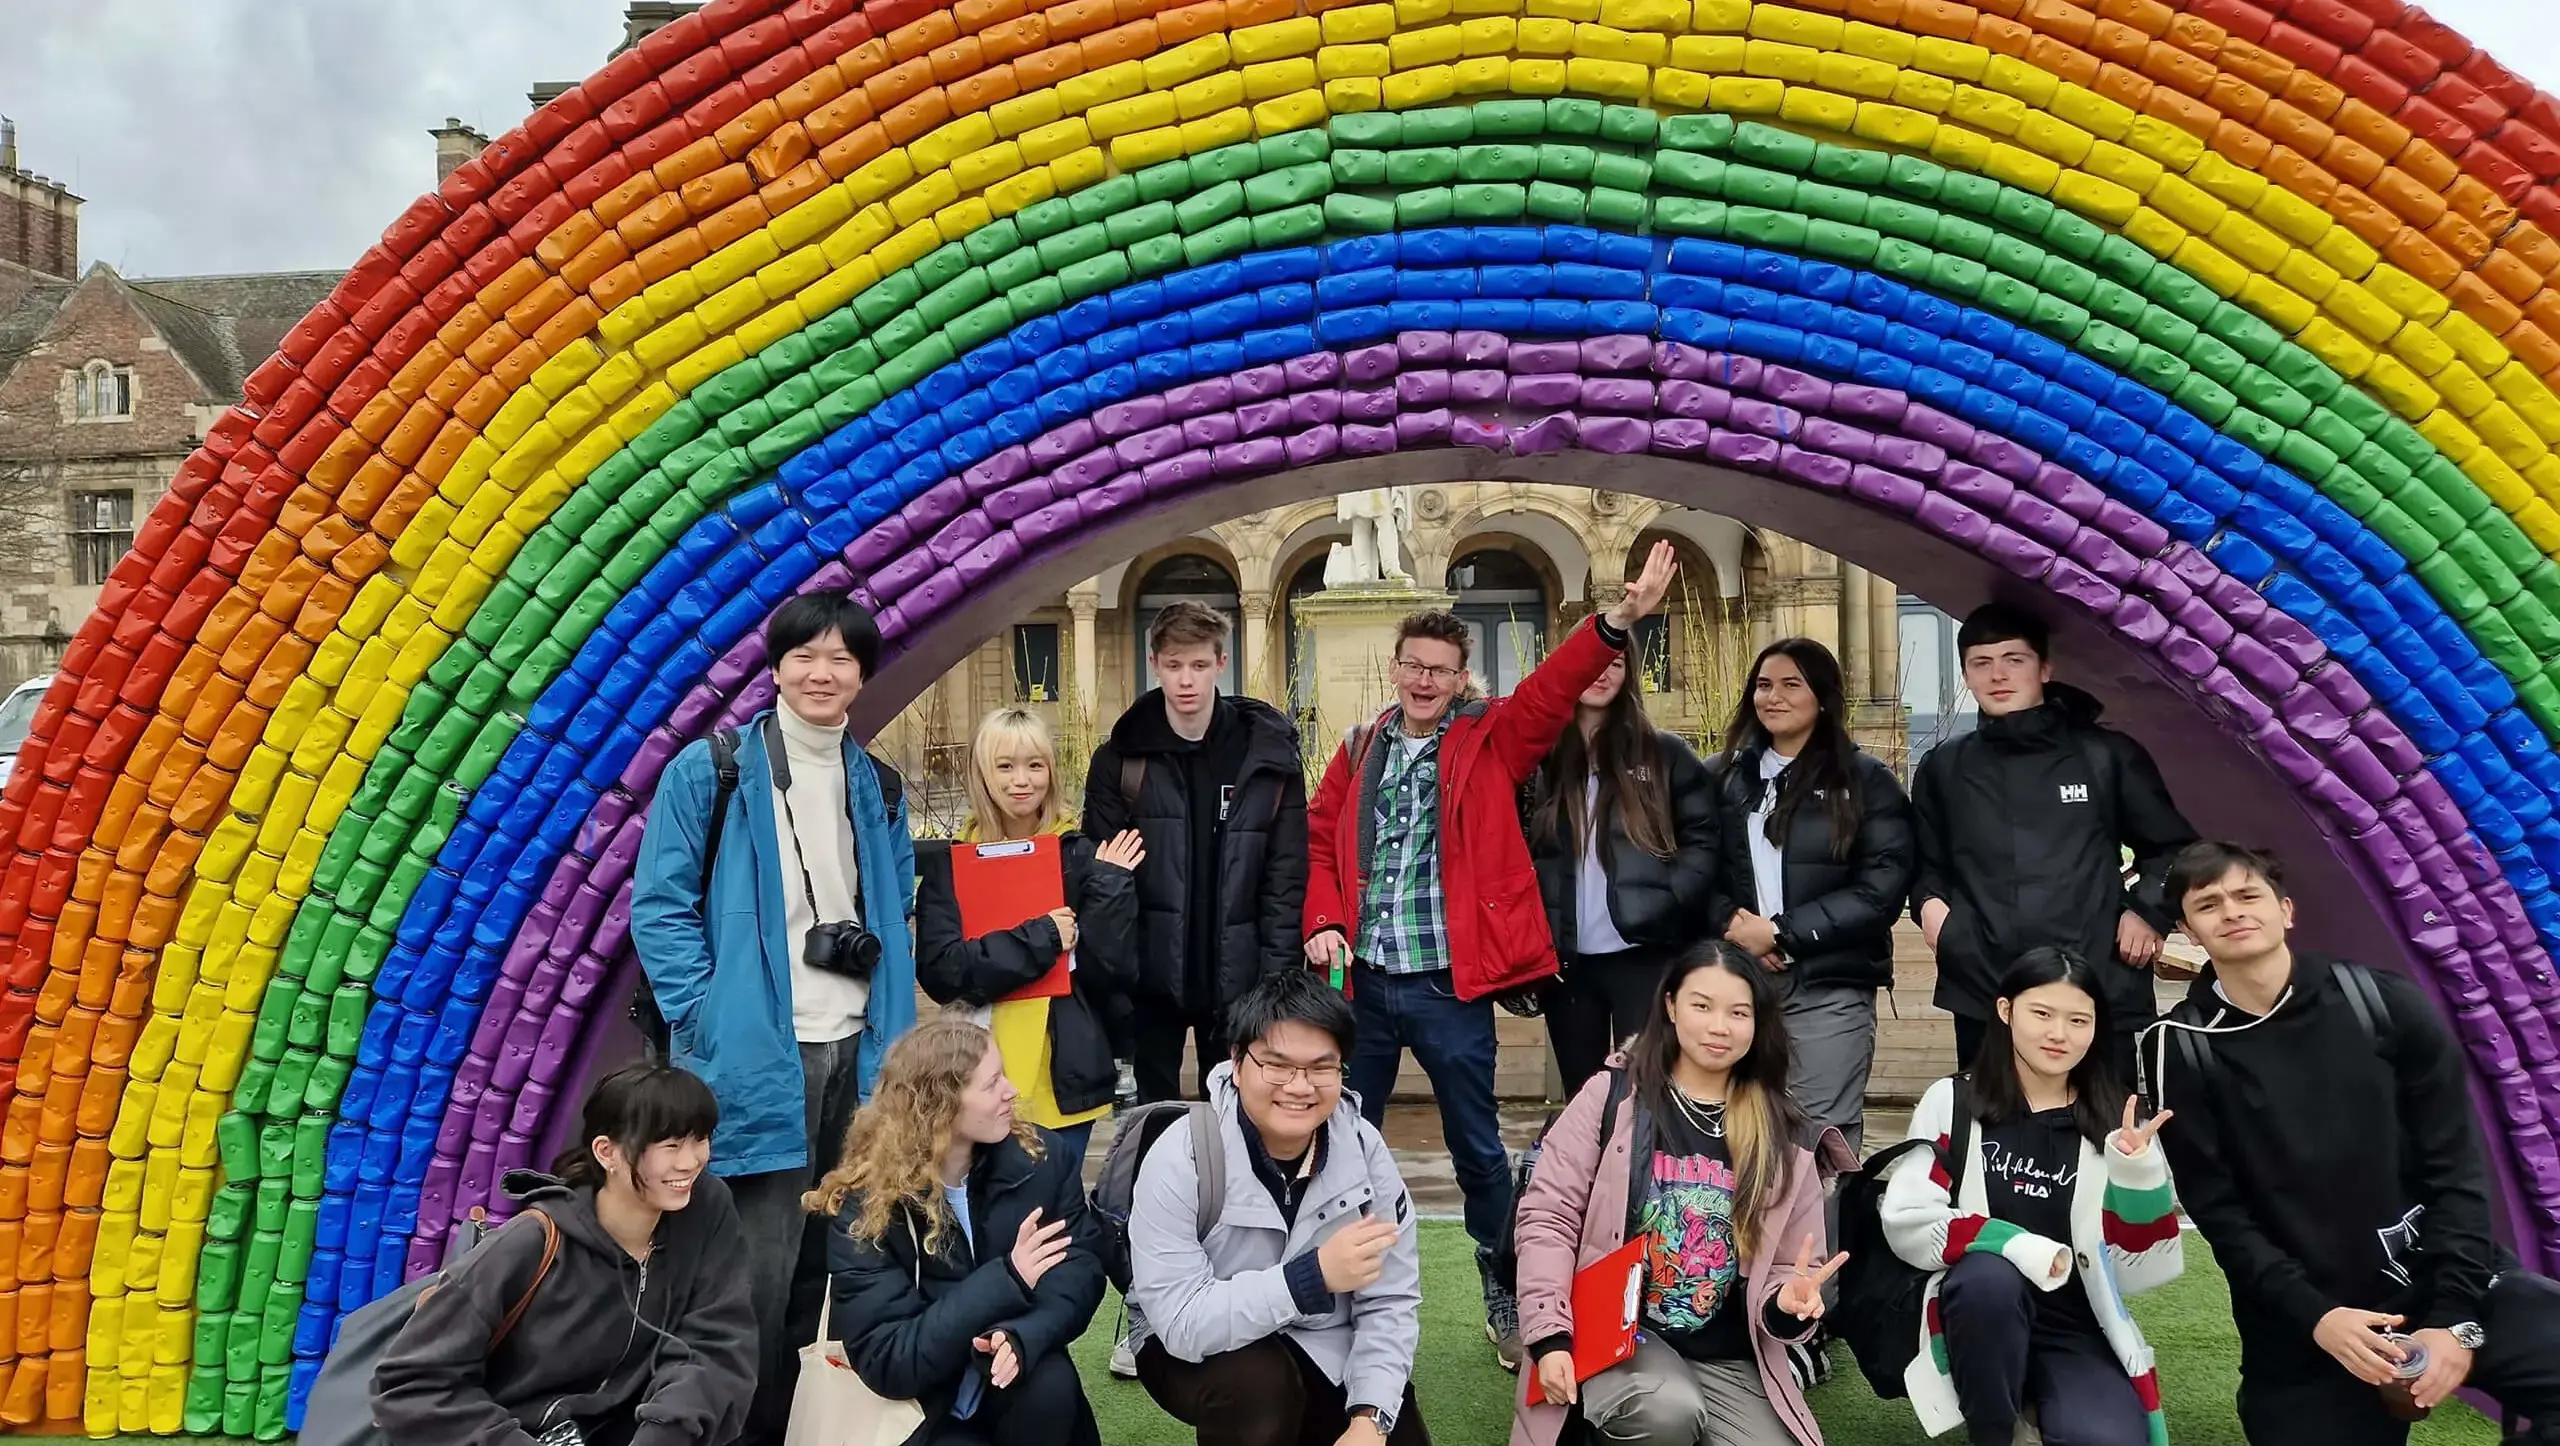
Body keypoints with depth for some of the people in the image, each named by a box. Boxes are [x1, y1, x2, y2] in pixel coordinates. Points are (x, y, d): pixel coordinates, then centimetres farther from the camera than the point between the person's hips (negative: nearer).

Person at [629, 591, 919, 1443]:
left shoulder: (877, 788, 14)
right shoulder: (710, 771, -2)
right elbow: (659, 906, -6)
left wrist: (869, 945, 5)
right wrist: (708, 1020, -13)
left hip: (856, 1051, 5)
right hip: (756, 1056, -5)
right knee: (757, 1269, -2)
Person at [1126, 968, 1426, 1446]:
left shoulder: (1363, 1147, -14)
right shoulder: (1182, 1159, -24)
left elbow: (1389, 1302, -12)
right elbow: (1182, 1324, -30)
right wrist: (1313, 1275, -37)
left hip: (1327, 1348, 4)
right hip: (1200, 1350, -4)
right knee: (1255, 1378, -33)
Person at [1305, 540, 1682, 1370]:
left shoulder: (1491, 740, 1)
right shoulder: (1361, 749, 9)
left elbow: (1553, 689, -13)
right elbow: (1320, 842, 11)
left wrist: (1619, 621, -26)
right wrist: (1323, 922, -4)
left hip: (1449, 984, -3)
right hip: (1362, 983, 3)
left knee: (1478, 1152, 9)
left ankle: (1506, 1304, 25)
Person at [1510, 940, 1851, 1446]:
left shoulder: (1786, 1139, 6)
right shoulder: (1613, 1096, -2)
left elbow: (1792, 1266, 11)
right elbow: (1548, 1216, -3)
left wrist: (1787, 1303, -13)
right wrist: (1550, 1336, -12)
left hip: (1727, 1359, 3)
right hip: (1614, 1329, -3)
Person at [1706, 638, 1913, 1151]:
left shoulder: (1866, 780, 3)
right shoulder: (1721, 776, 13)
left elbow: (1883, 887, -7)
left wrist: (1783, 932, -12)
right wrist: (1729, 924, -12)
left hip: (1830, 987, -3)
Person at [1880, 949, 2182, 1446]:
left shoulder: (2115, 1121, 3)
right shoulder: (1952, 1102, 0)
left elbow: (2140, 1272, -2)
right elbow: (1905, 1222, -10)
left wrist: (2137, 1172, -18)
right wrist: (2012, 1243, -24)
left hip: (2078, 1332, 0)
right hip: (1979, 1311, 0)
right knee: (1992, 1275, -34)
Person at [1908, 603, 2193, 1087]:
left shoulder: (2106, 755, 6)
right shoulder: (1944, 768, 12)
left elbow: (2172, 846, 15)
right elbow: (1926, 860, 22)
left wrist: (2148, 911, 2)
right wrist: (1929, 901, 2)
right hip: (1983, 995, 2)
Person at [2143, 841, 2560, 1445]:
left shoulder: (2385, 1005, -1)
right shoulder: (2181, 1048, -5)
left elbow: (2455, 1170, -1)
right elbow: (2218, 1211, -5)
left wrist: (2456, 1319, -10)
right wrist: (2314, 1318, -16)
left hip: (2440, 1277, 1)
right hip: (2301, 1324, 0)